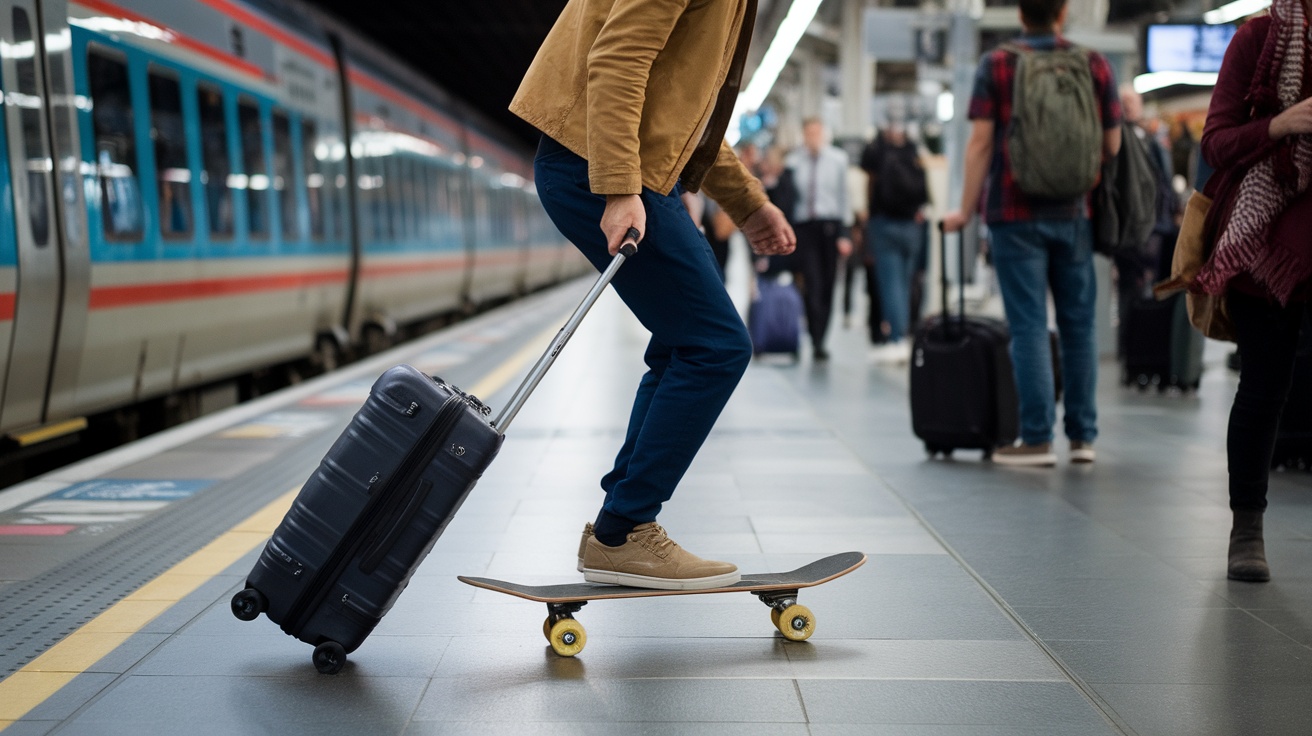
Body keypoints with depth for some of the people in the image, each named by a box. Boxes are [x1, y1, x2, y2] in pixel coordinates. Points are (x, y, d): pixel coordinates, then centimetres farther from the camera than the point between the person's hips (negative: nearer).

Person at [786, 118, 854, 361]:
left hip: (830, 225, 2)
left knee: (827, 285, 6)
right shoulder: (793, 162, 1)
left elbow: (844, 195, 5)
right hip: (803, 226, -1)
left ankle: (820, 339, 19)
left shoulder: (838, 159, 3)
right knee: (812, 284, -10)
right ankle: (816, 342, -10)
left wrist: (844, 233, 0)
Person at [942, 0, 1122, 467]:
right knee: (1078, 324, 9)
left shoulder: (996, 65, 0)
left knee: (1029, 326, -2)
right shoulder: (1095, 64, 6)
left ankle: (1037, 438, -2)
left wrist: (966, 210, 0)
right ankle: (1082, 436, 13)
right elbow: (1112, 144, 6)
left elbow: (980, 142, -6)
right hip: (1074, 213, 2)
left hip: (1016, 214, -2)